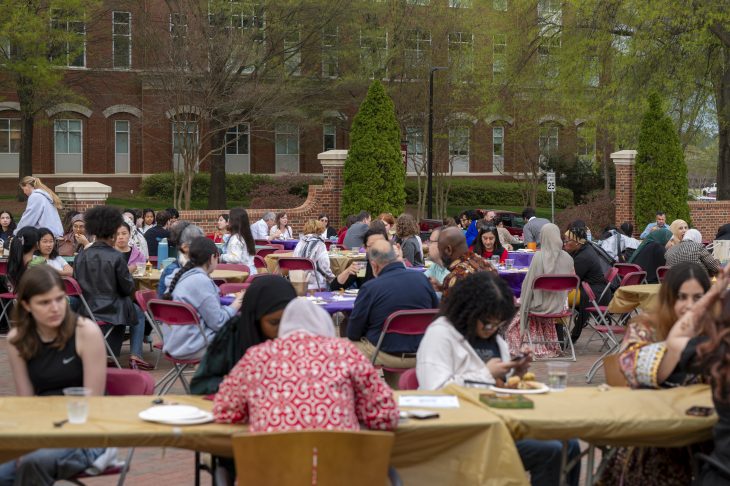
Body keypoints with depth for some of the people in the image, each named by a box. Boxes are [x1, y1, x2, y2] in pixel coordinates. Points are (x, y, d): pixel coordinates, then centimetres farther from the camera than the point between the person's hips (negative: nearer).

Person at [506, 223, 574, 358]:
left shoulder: (539, 256, -21)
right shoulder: (567, 258, -9)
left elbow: (529, 282, -14)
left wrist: (524, 300, 1)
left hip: (541, 304, -4)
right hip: (560, 305, 4)